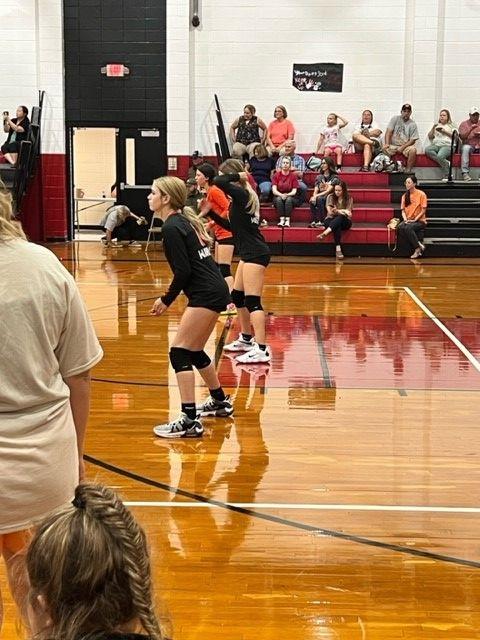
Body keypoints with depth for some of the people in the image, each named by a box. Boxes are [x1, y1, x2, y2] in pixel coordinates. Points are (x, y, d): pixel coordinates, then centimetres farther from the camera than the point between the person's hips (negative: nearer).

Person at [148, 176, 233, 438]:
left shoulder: (171, 227, -13)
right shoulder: (184, 221, 15)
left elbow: (183, 271, -18)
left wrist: (166, 300, -6)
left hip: (206, 295, -10)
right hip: (214, 291, 10)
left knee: (180, 353, -10)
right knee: (194, 352, 21)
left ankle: (189, 421, -13)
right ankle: (220, 402, 37)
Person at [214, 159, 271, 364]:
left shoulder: (240, 193, -14)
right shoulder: (244, 195, 14)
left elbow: (218, 182, -28)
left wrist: (237, 176, -14)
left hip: (255, 254, -10)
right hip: (250, 253, 10)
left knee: (252, 301, -13)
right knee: (237, 296, 19)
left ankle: (261, 349, -16)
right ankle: (246, 339, 31)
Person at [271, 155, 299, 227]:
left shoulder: (293, 175, 1)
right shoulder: (277, 175, 2)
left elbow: (294, 191, -4)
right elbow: (274, 190, -6)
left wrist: (287, 195, -24)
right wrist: (281, 195, -26)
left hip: (290, 197, -1)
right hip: (278, 196, 1)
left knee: (288, 199, -34)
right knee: (279, 199, -33)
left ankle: (287, 220, -39)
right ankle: (281, 220, -39)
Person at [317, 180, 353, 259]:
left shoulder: (349, 199, 2)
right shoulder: (330, 197, 2)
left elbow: (348, 213, -6)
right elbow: (330, 212, -9)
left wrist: (336, 211, -22)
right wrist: (343, 211, -23)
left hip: (344, 221, 0)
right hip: (331, 220, 0)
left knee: (340, 217, -39)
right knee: (337, 226, -39)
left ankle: (325, 233, -54)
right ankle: (338, 249, -50)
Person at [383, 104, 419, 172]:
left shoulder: (413, 124, 2)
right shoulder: (395, 119, 5)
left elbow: (413, 140, -3)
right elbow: (388, 132, -3)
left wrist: (402, 147, -17)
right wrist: (387, 144, -20)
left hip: (406, 146, -1)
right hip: (393, 145, 1)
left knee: (413, 150, -33)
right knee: (384, 149, -30)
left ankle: (408, 171, -25)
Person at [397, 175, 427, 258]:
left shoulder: (421, 194, -4)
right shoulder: (404, 196, 11)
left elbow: (423, 210, -7)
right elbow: (403, 210, 10)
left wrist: (415, 220, -16)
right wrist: (405, 219, -10)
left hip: (420, 221, -5)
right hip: (408, 221, 5)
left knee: (408, 228, -36)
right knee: (400, 227, -29)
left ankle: (418, 248, -20)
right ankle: (419, 246, -22)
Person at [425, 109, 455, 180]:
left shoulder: (451, 125, 16)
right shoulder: (436, 125, 26)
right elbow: (430, 136, 18)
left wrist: (445, 132, -5)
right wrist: (433, 128, 3)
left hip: (447, 145, -4)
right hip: (436, 145, 5)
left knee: (440, 156, -37)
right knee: (427, 149, -31)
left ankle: (447, 175, -26)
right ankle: (446, 163, -28)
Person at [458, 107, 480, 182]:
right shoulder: (464, 124, 6)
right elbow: (462, 137, -8)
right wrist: (471, 129, -18)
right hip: (468, 145, -2)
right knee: (465, 148, -38)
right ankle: (465, 173, -40)